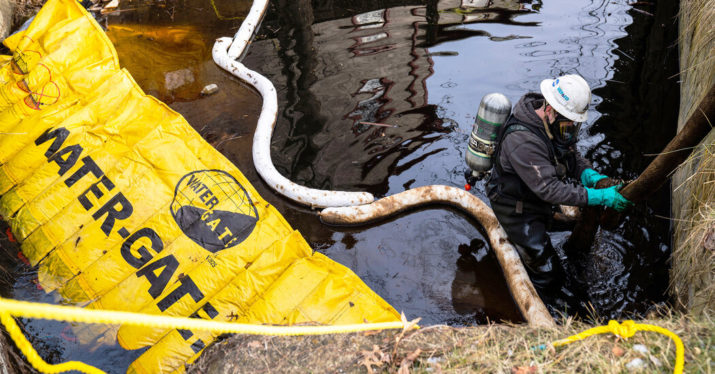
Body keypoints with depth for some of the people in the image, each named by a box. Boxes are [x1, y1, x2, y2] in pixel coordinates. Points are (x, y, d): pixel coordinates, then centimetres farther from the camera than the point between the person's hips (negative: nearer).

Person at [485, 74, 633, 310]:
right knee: (547, 273, -1)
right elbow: (549, 189, -37)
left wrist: (592, 176, -19)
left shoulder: (555, 122, -10)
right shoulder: (522, 140, -37)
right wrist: (598, 197, -37)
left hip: (538, 199, 8)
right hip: (517, 209, -8)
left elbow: (572, 157, 2)